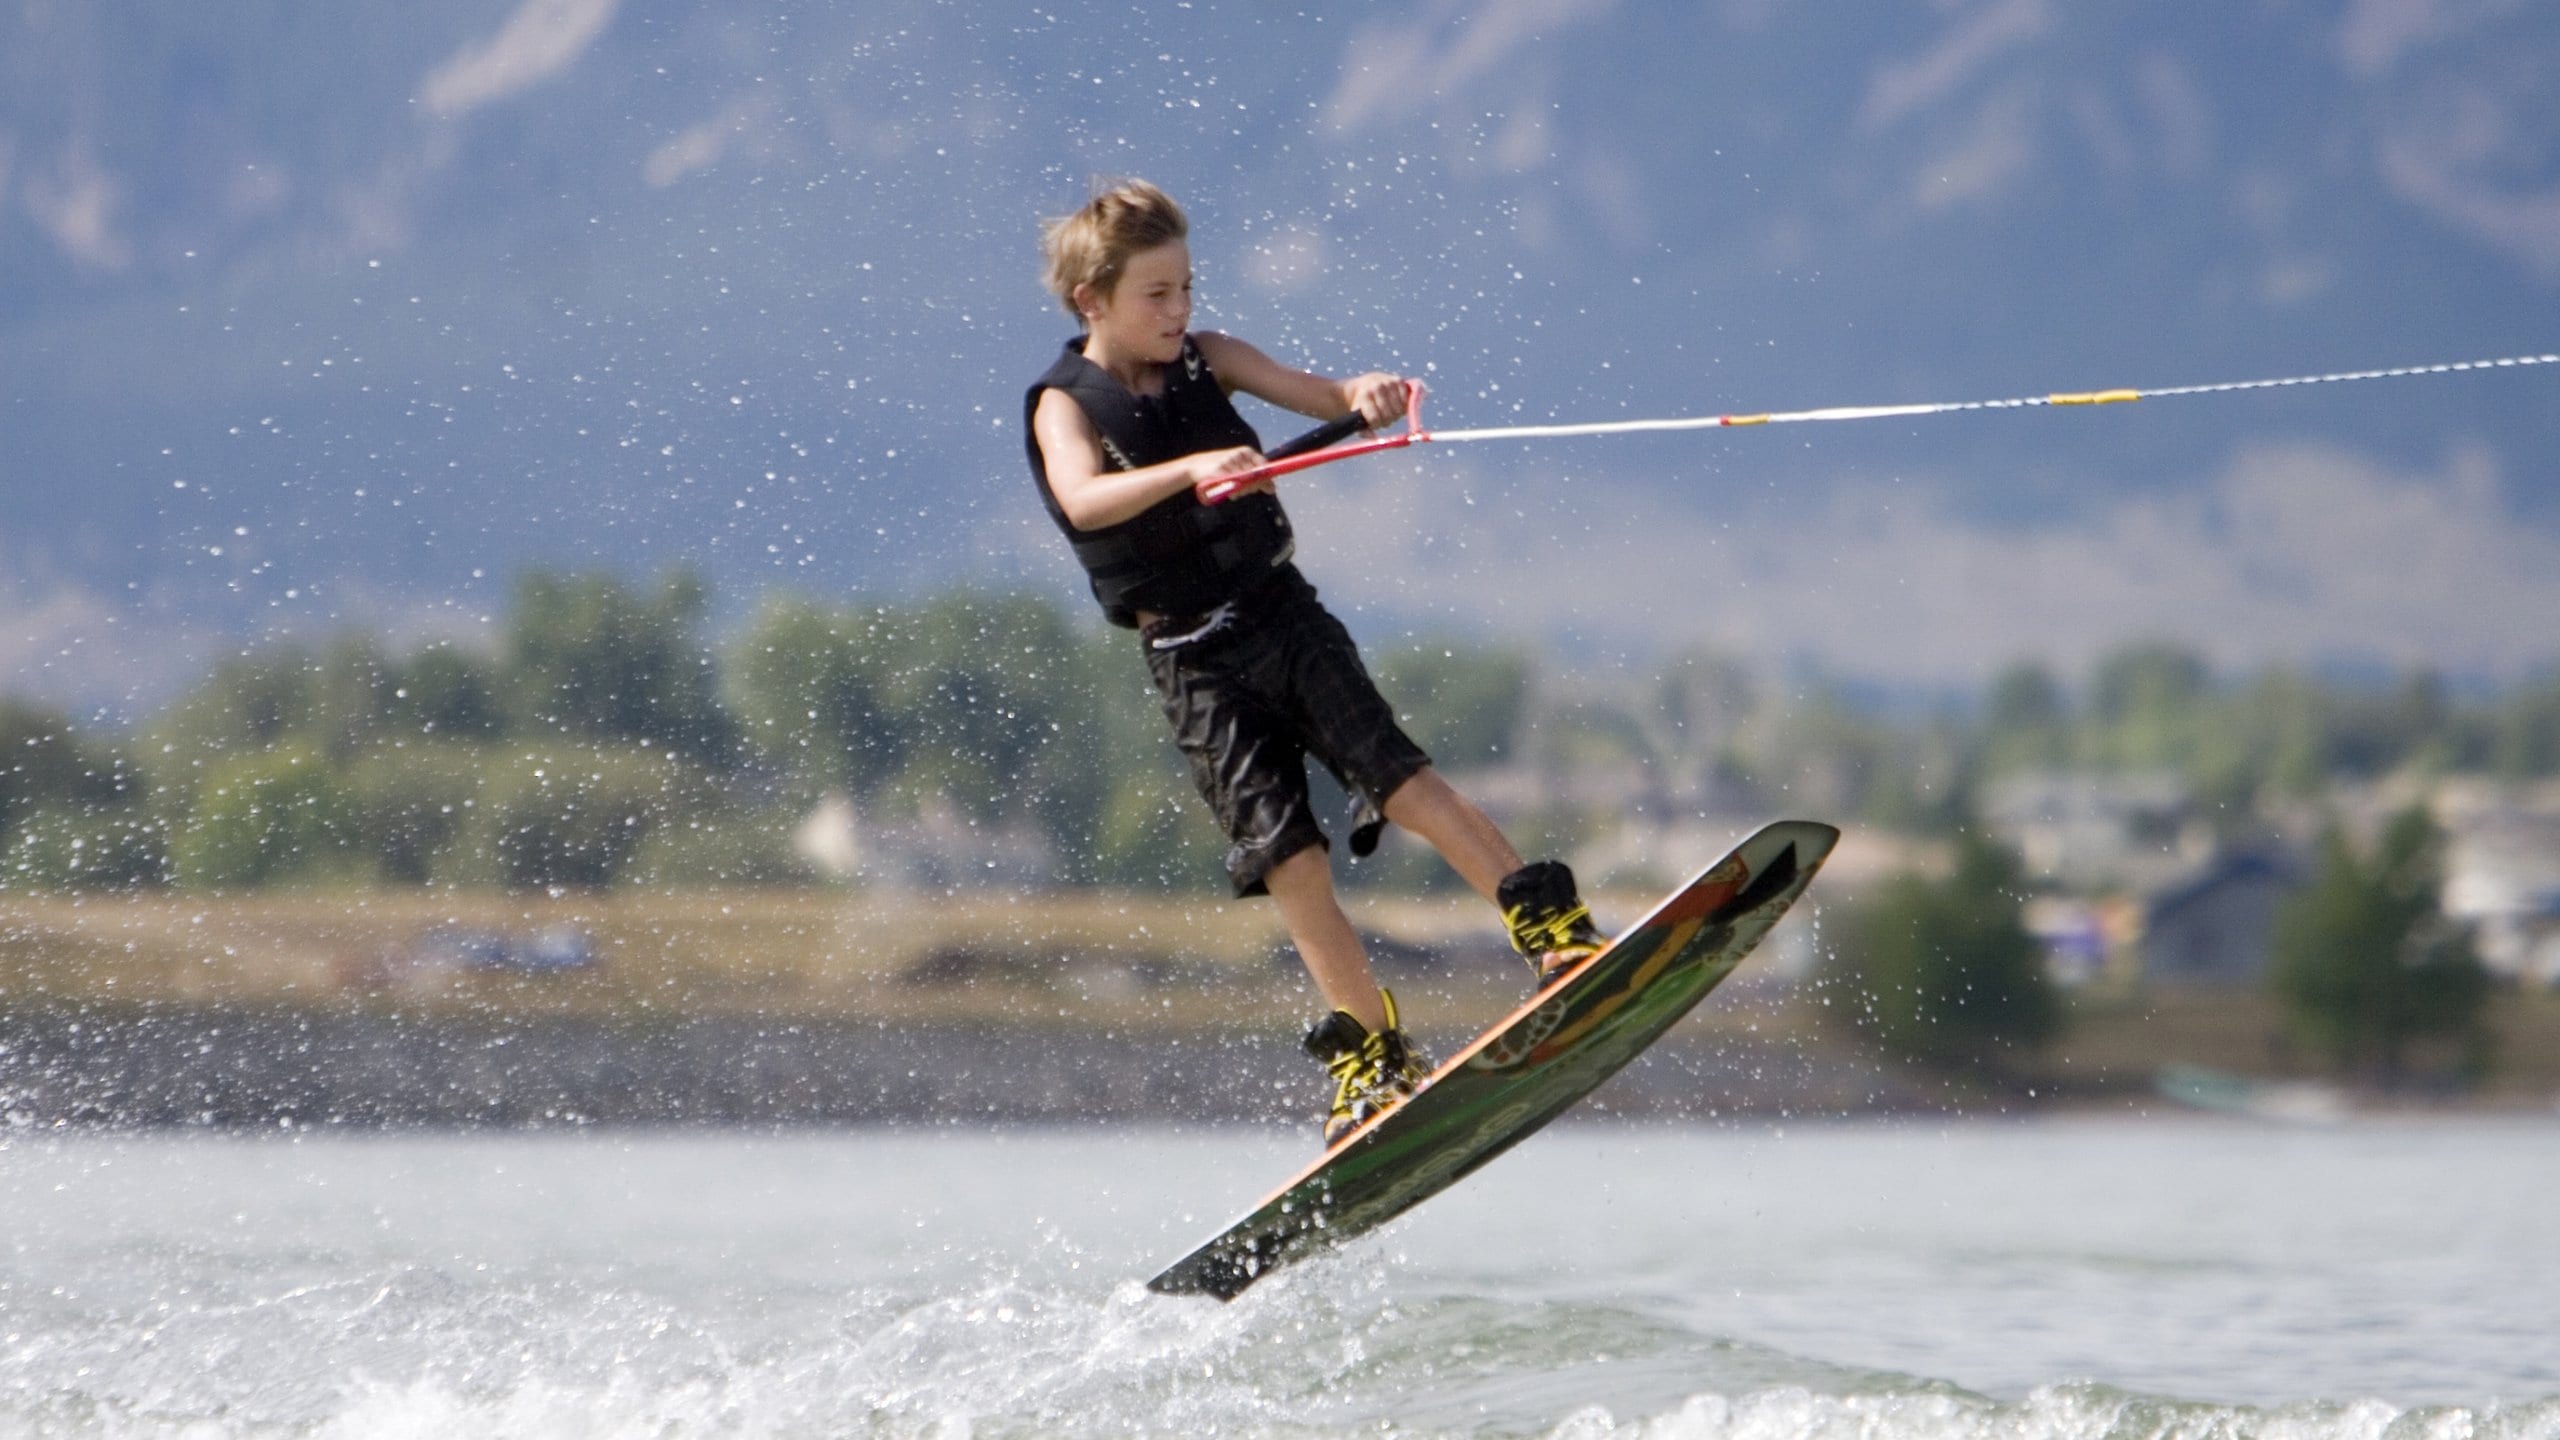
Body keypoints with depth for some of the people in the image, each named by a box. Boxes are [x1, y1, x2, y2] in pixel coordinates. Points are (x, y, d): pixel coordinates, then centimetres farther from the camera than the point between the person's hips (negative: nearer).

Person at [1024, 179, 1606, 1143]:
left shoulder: (1205, 362, 5)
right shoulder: (1065, 406, -7)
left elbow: (1321, 398, -3)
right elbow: (1085, 498, -28)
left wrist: (1364, 397, -27)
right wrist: (1190, 470, -45)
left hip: (1282, 612, 3)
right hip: (1190, 657, -2)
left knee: (1396, 774, -14)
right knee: (1284, 851, -7)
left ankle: (1553, 928, -13)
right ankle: (1371, 1053, 1)